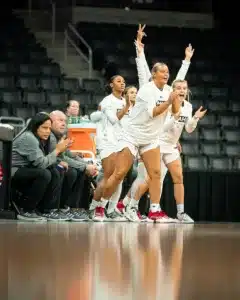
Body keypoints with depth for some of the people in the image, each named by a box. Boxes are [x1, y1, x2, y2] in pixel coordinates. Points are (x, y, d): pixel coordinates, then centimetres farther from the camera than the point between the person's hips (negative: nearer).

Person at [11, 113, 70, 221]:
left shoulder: (40, 139, 10)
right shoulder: (28, 138, -20)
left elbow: (46, 160, 1)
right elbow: (41, 163, -25)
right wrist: (57, 150, -16)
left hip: (25, 171, 10)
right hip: (12, 173, -10)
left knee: (55, 172, -1)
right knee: (44, 174, -28)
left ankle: (49, 210, -4)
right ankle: (26, 211, -18)